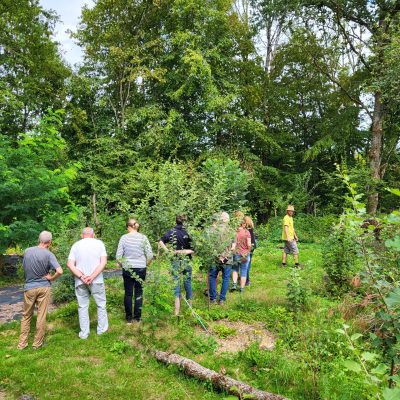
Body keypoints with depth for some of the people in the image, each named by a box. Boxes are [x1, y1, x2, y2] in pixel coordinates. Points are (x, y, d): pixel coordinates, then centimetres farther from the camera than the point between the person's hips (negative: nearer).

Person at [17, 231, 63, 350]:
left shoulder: (27, 251, -5)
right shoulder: (48, 254, -16)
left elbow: (24, 267, 8)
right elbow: (59, 271, -25)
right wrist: (51, 278, -8)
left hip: (29, 287, 3)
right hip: (44, 287, -3)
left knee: (26, 316, 17)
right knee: (41, 317, 9)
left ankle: (22, 343, 22)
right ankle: (37, 343, 19)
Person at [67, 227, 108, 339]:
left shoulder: (76, 245, 4)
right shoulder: (99, 243, 0)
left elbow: (70, 264, -6)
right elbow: (103, 262, -11)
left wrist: (82, 277, -13)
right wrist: (92, 276, -14)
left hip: (80, 282, 1)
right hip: (96, 281, -1)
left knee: (82, 306, 13)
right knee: (101, 304, 15)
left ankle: (84, 333, 19)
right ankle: (102, 328, 24)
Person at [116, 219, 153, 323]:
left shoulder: (124, 237, -6)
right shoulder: (143, 237, -4)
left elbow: (118, 255, -4)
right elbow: (150, 255, -5)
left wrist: (121, 264, 14)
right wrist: (146, 263, 13)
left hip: (127, 268, 0)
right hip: (141, 268, 0)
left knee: (128, 293, 10)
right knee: (139, 293, 9)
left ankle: (129, 318, 18)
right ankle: (137, 317, 15)